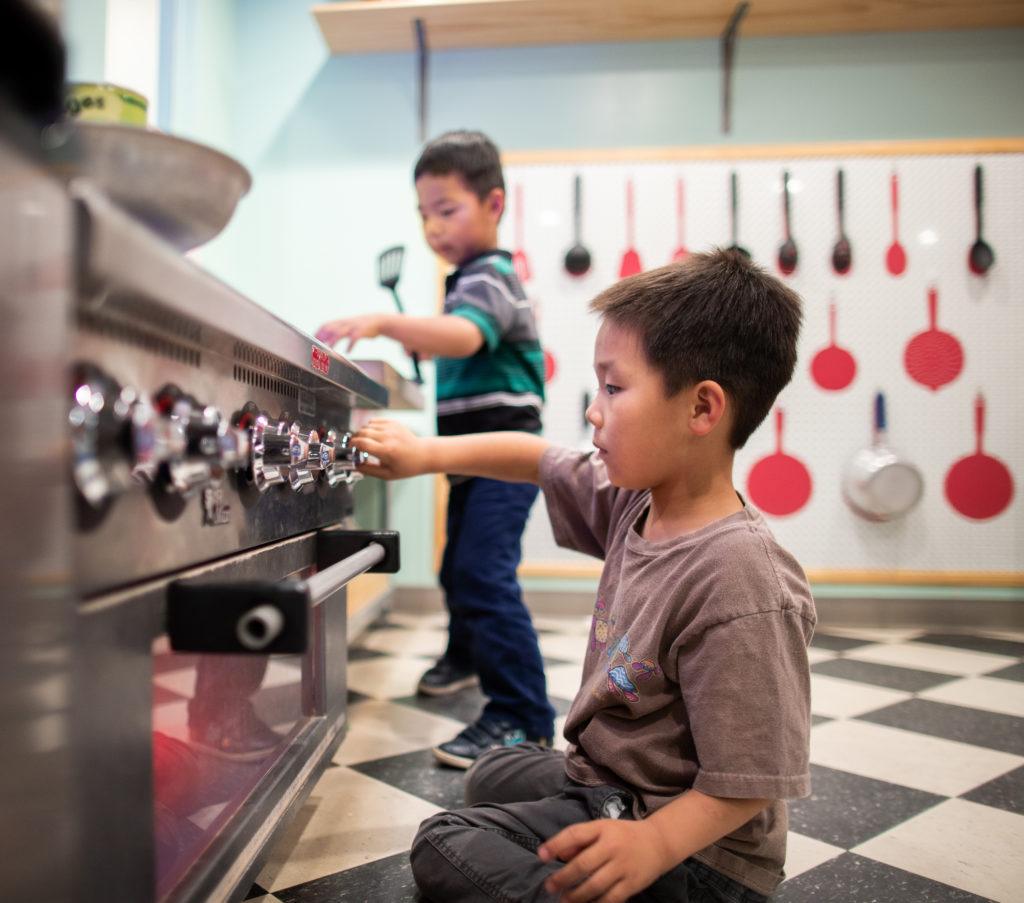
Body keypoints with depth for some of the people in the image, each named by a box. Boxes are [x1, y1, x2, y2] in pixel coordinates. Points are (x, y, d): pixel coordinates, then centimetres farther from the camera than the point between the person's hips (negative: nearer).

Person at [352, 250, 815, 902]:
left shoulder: (738, 582, -33)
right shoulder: (636, 499, -7)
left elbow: (745, 783, -28)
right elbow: (539, 458, 10)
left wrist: (651, 844, -41)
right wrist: (428, 454, 6)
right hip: (604, 781, 9)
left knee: (444, 851, -11)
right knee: (495, 774, 31)